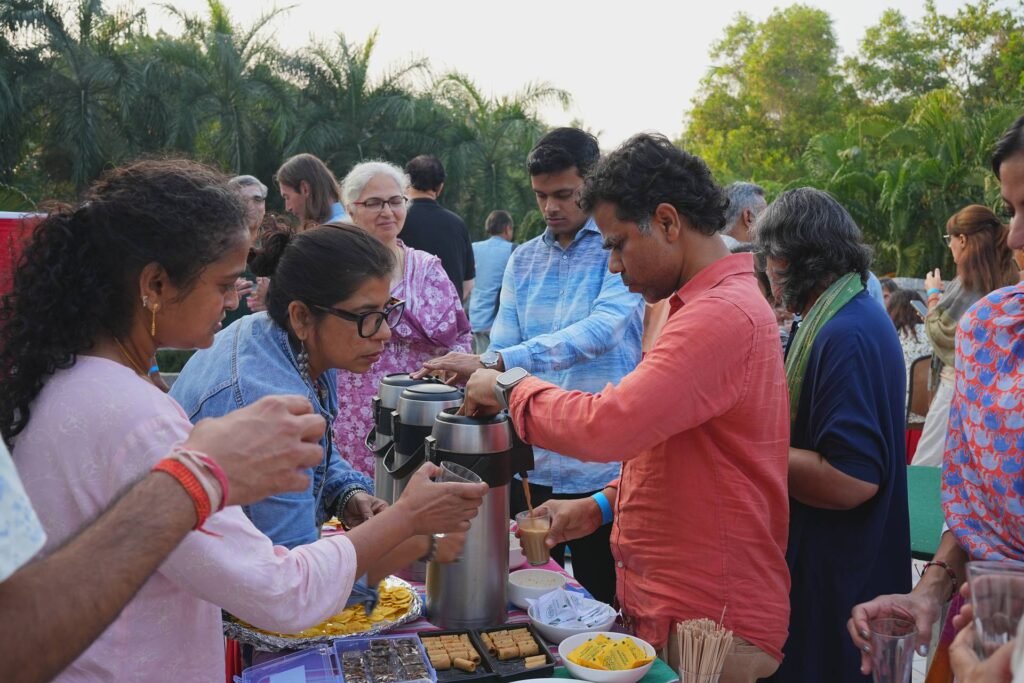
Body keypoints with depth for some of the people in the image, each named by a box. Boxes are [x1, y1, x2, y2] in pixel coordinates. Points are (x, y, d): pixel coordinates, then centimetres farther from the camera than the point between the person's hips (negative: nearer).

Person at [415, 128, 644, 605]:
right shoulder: (523, 261, 10)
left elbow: (603, 329, -24)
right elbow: (501, 348, 7)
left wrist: (494, 362, -32)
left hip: (602, 470, -5)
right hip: (531, 465, 5)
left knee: (601, 607, 8)